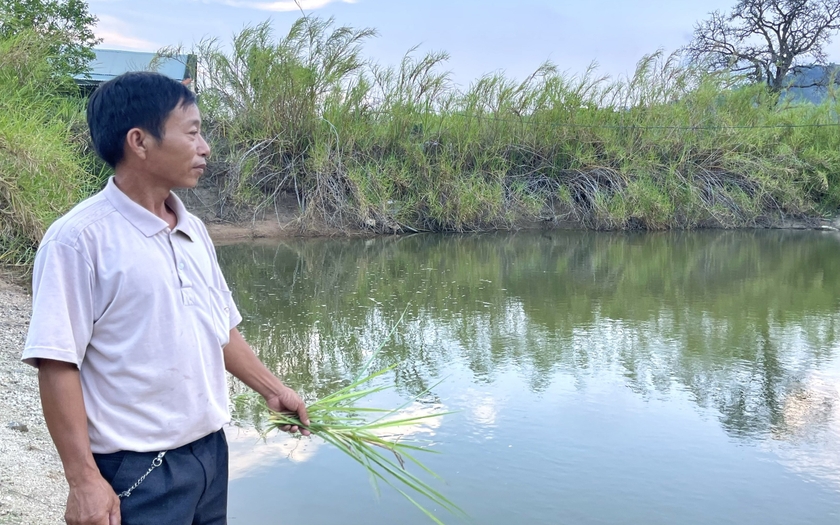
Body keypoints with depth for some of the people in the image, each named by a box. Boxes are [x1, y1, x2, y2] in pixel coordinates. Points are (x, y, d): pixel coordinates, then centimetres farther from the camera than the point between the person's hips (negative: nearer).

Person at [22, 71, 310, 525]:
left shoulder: (193, 231, 7)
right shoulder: (78, 239, -16)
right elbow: (57, 364, -17)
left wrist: (273, 390, 19)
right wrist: (84, 480, -19)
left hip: (211, 452, 7)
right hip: (136, 471, -7)